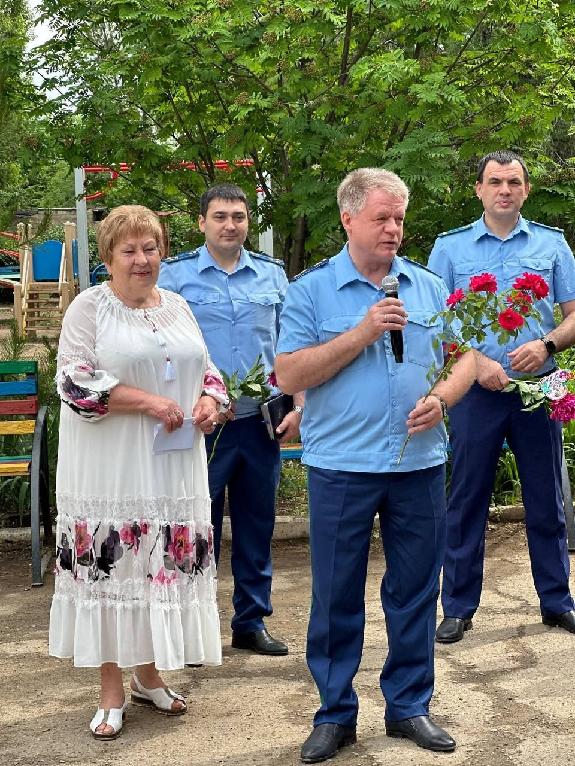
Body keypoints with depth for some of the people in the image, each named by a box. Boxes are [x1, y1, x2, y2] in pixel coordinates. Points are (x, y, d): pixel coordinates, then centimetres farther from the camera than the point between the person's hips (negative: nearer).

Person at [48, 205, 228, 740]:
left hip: (172, 467, 5)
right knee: (111, 565, -1)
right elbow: (75, 382, -13)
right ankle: (111, 691, 11)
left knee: (165, 562, 9)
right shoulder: (89, 307, -4)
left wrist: (209, 400, -4)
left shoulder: (177, 307, 13)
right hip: (110, 469, -5)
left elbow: (206, 369, 19)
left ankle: (148, 675, 26)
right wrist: (147, 402, -18)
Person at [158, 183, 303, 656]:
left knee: (257, 526, 11)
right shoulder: (175, 275, 0)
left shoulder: (273, 275, 8)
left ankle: (251, 623, 24)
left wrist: (297, 406, 3)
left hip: (261, 421, 3)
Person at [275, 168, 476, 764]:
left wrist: (442, 397, -10)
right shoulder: (310, 290, -2)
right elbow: (289, 376, -9)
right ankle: (335, 714, 20)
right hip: (341, 467, -3)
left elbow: (464, 357, 10)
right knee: (335, 596, 6)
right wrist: (361, 333, -15)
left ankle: (409, 706, 25)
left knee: (415, 592, 10)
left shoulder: (428, 287, 8)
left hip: (419, 463, 3)